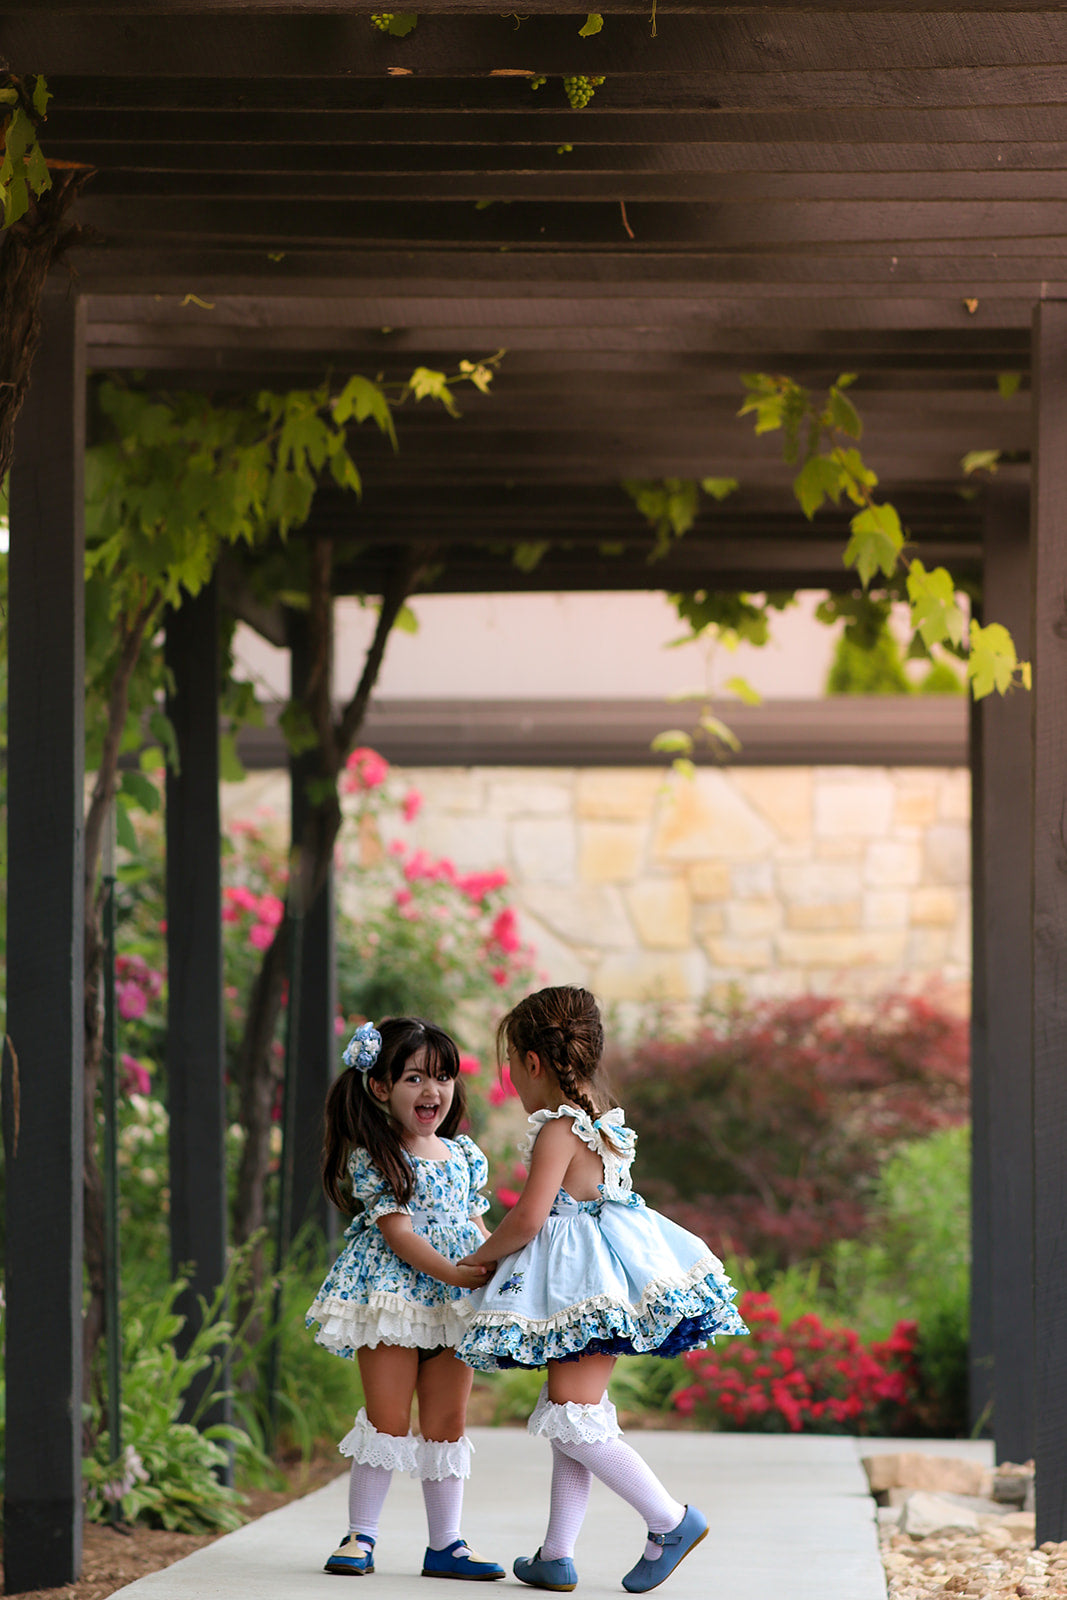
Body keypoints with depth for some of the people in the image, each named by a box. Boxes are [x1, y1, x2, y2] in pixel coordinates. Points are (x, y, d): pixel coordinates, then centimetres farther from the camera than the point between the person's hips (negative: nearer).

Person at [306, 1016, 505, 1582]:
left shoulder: (465, 1155, 13)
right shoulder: (373, 1157, -7)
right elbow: (397, 1229, -14)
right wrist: (451, 1272, -23)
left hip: (454, 1302, 5)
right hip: (393, 1295, -5)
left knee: (447, 1421, 6)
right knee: (388, 1418, -5)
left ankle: (445, 1543, 11)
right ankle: (360, 1536, 5)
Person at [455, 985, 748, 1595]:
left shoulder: (558, 1128, -14)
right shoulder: (604, 1117, 15)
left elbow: (528, 1219, -20)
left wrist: (479, 1258, -3)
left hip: (585, 1281, -10)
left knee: (573, 1416, -8)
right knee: (570, 1412, 12)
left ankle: (671, 1520, -8)